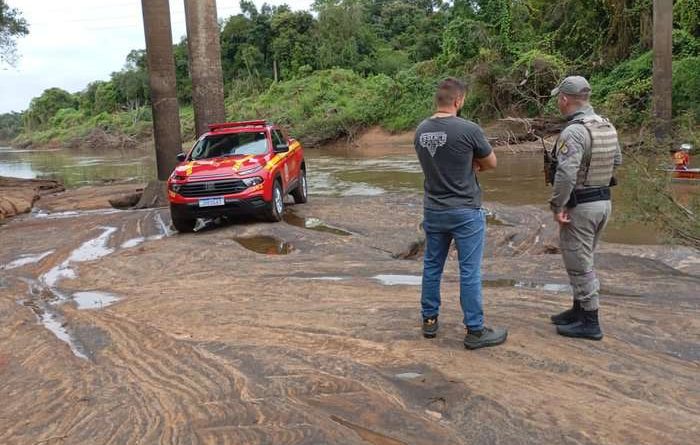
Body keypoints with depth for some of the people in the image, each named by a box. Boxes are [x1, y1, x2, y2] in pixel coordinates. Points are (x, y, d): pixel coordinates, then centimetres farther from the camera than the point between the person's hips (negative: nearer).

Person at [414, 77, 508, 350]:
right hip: (465, 212, -5)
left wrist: (468, 166, 3)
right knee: (470, 272, 2)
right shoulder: (468, 130, -16)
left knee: (432, 266, 16)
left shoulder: (421, 131, 1)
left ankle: (429, 320, 27)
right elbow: (491, 163, -1)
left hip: (433, 210, 6)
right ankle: (475, 331, 11)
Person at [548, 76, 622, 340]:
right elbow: (617, 161, 19)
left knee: (579, 264, 3)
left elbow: (566, 174, -30)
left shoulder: (573, 131, -22)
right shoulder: (607, 126, 6)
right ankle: (580, 309, 33)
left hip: (580, 206, -9)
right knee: (583, 260, 21)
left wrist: (557, 206, -20)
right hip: (603, 201, 9)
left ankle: (589, 323, 12)